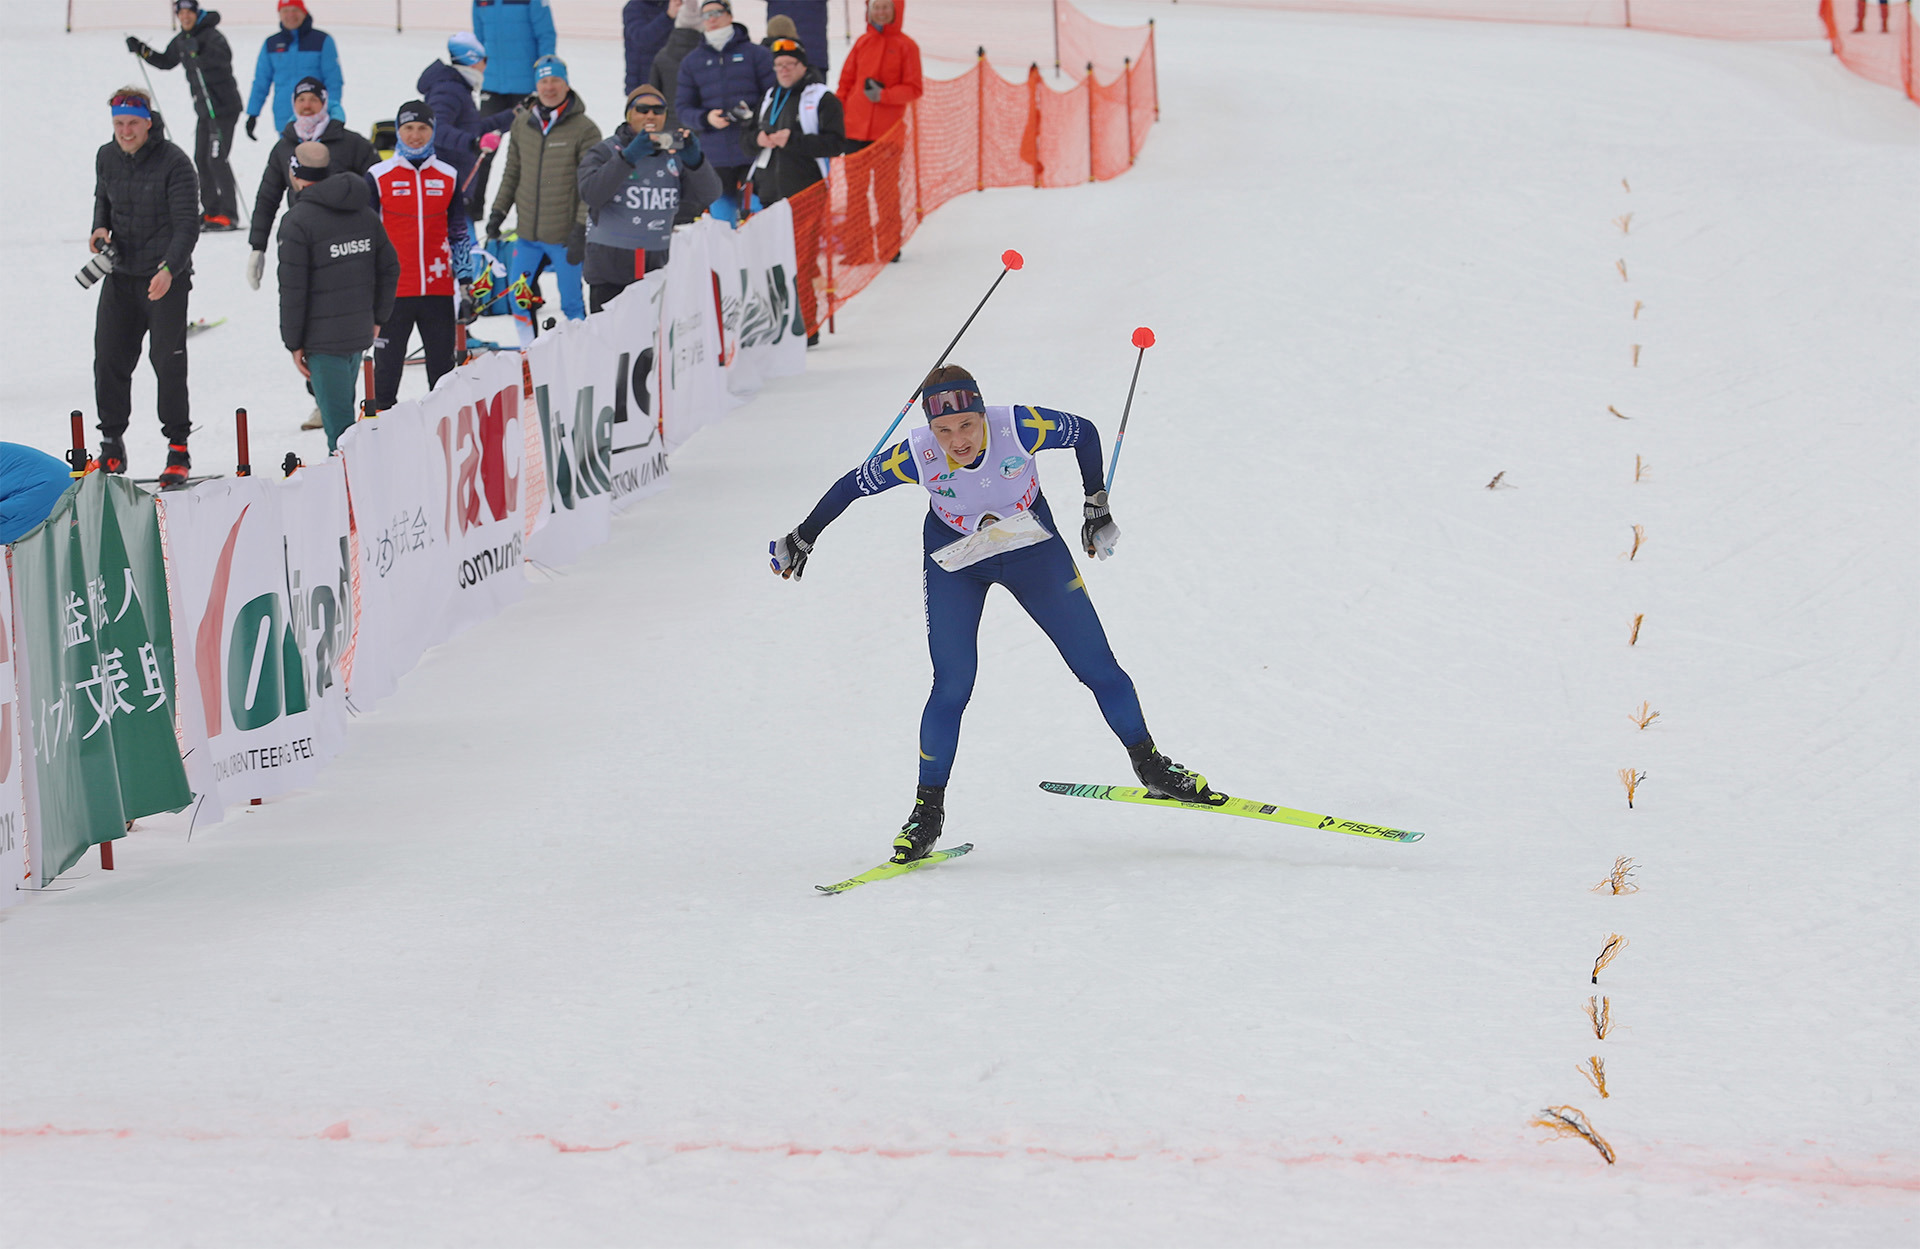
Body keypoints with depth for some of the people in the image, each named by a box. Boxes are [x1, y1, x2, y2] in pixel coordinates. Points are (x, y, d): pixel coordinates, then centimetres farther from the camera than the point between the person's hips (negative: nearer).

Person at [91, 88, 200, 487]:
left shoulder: (174, 163, -13)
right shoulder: (106, 158, 5)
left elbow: (187, 225, -17)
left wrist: (169, 268, -31)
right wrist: (100, 227, 3)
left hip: (166, 278, -5)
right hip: (120, 275, 5)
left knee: (168, 361, -5)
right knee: (109, 360, 3)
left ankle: (178, 449, 5)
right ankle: (112, 447, 16)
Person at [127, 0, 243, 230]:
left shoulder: (211, 36, -16)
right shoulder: (181, 40, 10)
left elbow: (223, 56, -35)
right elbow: (166, 62, 25)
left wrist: (198, 52, -49)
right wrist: (142, 51, 12)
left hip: (223, 106, -9)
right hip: (203, 107, 9)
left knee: (216, 159, -12)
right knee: (201, 159, 10)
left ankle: (229, 215, -9)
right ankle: (211, 211, 18)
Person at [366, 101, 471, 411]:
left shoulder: (449, 176, 9)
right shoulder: (378, 178, 2)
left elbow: (460, 233, 16)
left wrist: (466, 281, 11)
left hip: (439, 290, 2)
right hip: (393, 290, -2)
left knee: (443, 368, 7)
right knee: (387, 368, 2)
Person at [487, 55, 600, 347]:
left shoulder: (583, 129, -8)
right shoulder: (522, 126, 7)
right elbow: (512, 173, 18)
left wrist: (581, 228, -16)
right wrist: (498, 211, 13)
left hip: (565, 236, -5)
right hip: (528, 234, 5)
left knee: (571, 302, 0)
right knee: (519, 296, 8)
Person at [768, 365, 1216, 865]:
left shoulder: (1021, 429, -31)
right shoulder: (917, 457, -29)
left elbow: (1085, 433, -12)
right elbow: (853, 486, -12)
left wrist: (1097, 507, -5)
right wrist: (802, 539, -2)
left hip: (1033, 547, 1)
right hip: (954, 564, -1)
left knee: (1096, 664, 3)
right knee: (952, 688, -11)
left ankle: (1149, 765, 23)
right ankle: (928, 809, 5)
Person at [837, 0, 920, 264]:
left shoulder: (905, 46, 1)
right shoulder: (862, 43, 11)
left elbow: (913, 88, -2)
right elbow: (846, 83, 14)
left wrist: (884, 95, -17)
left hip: (887, 131, -3)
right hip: (855, 130, 3)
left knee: (886, 189, 0)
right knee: (855, 190, 2)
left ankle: (890, 247, 10)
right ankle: (856, 248, 6)